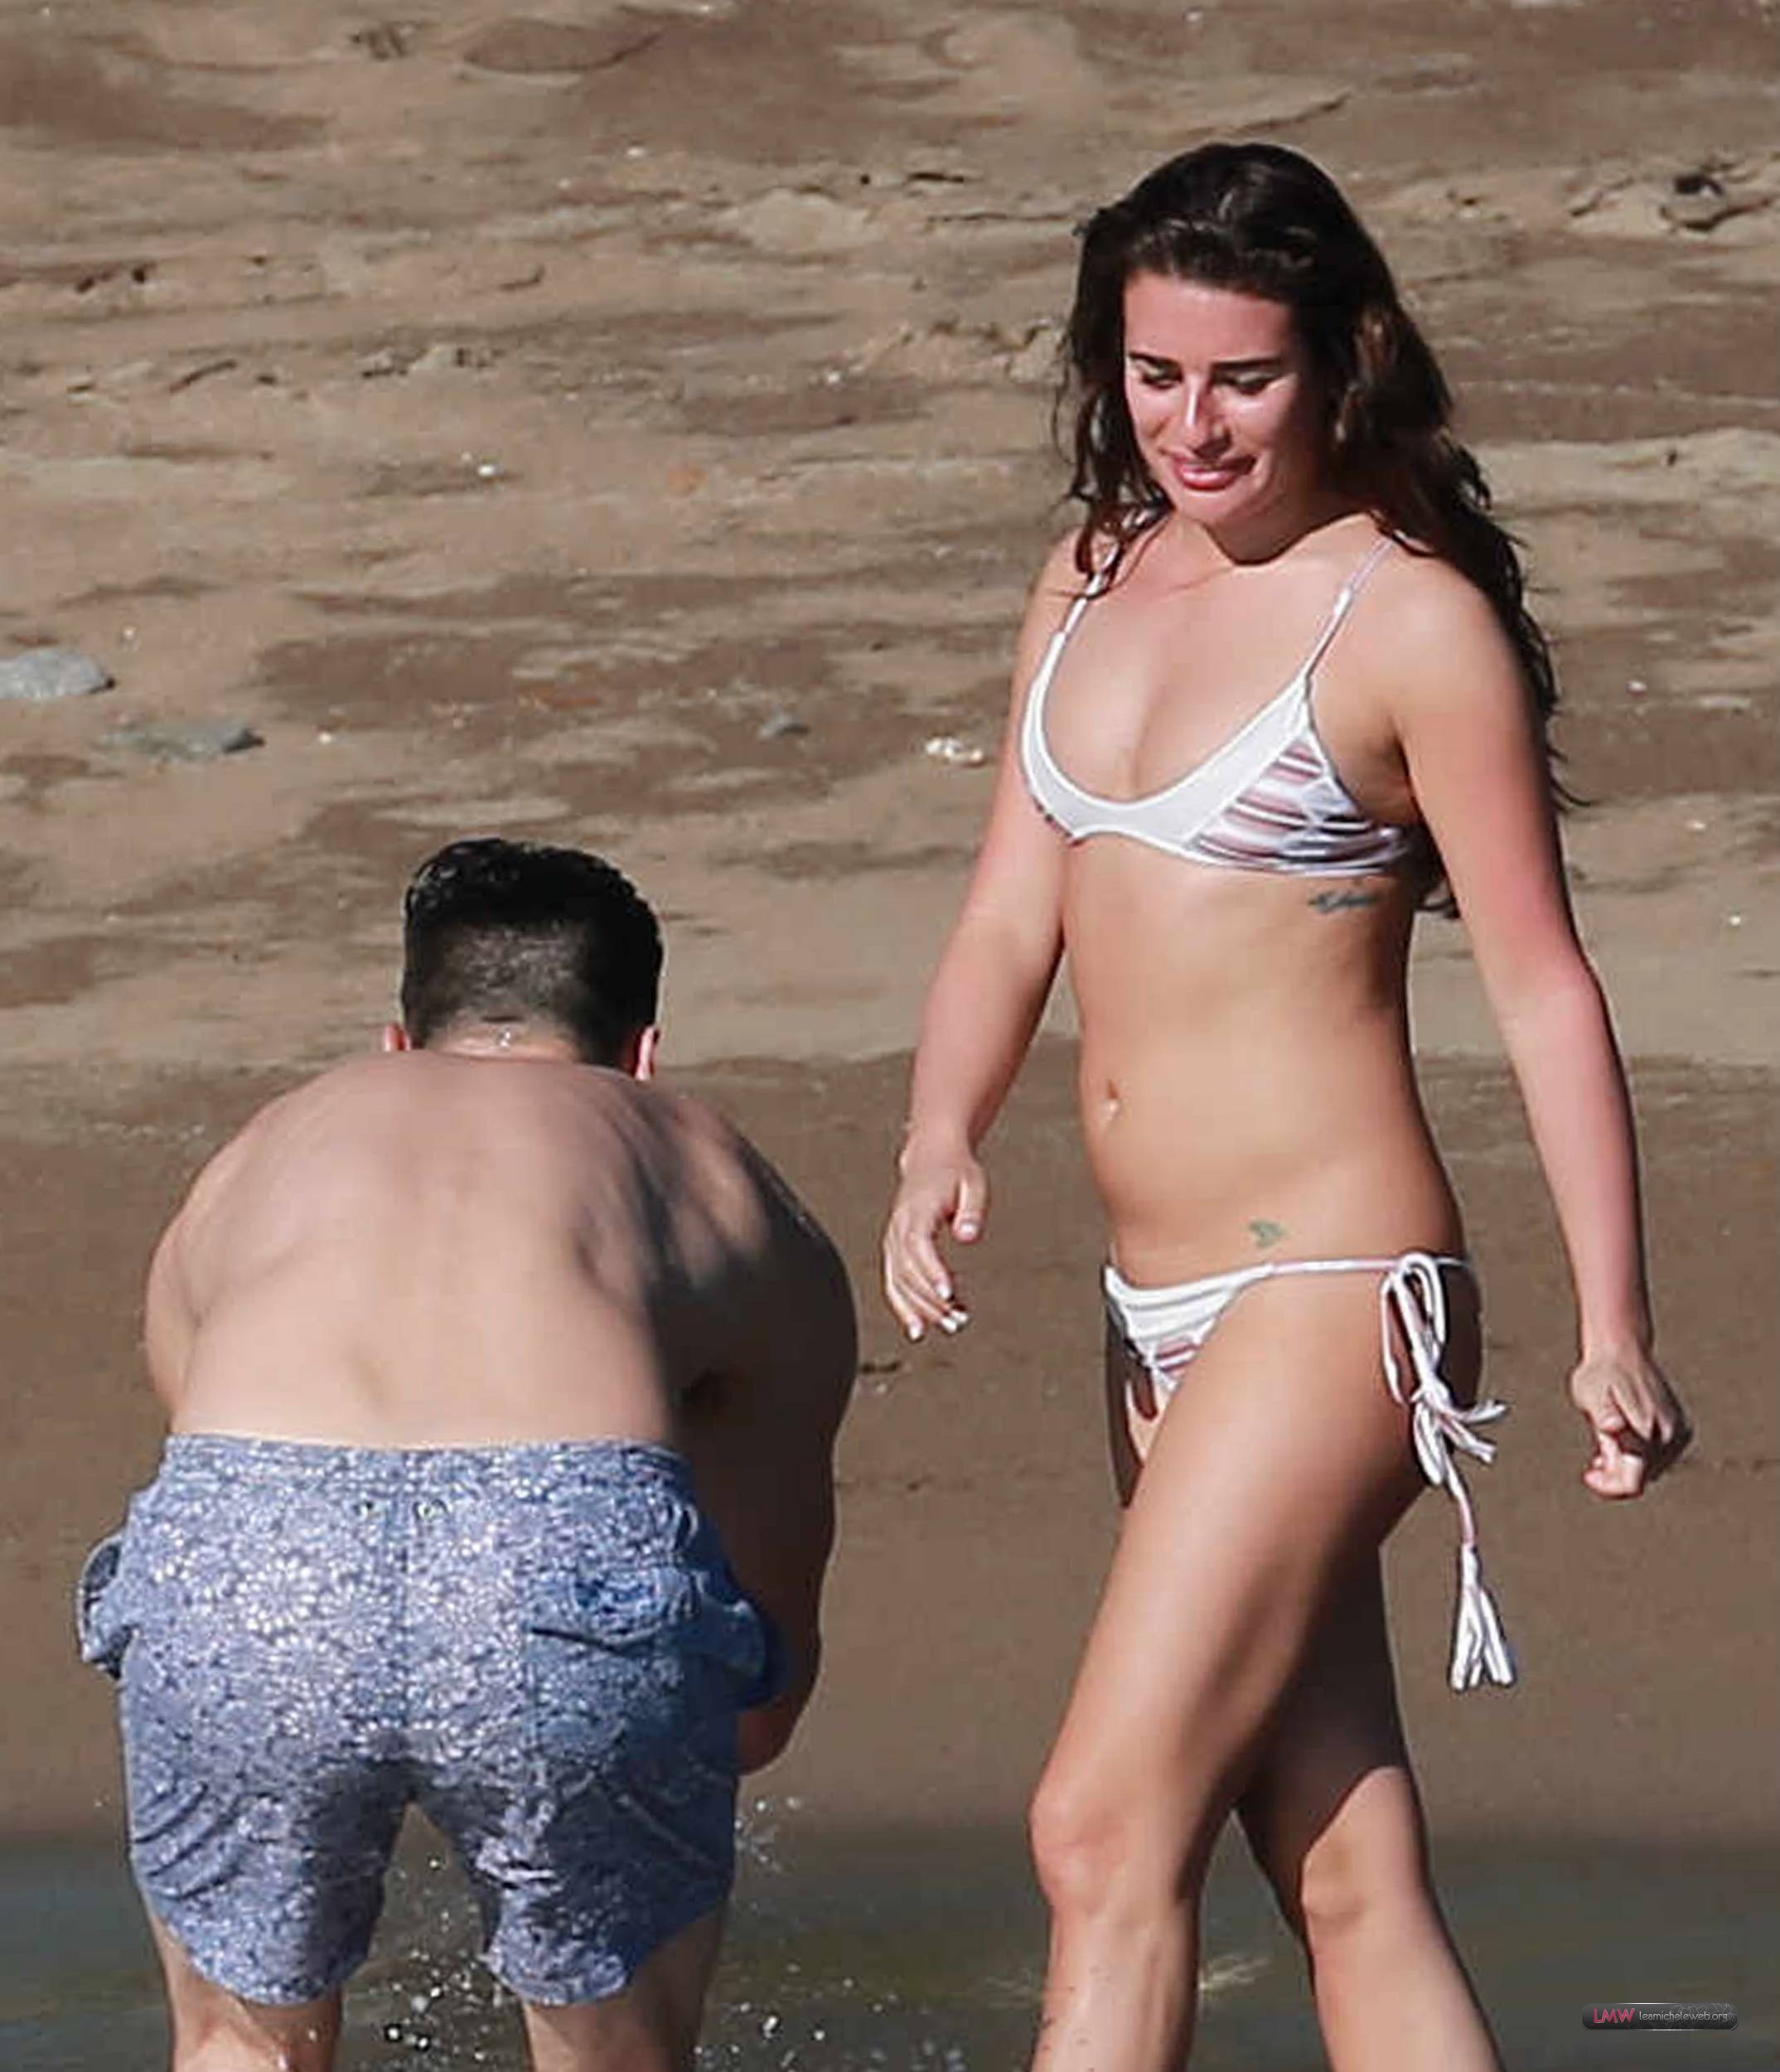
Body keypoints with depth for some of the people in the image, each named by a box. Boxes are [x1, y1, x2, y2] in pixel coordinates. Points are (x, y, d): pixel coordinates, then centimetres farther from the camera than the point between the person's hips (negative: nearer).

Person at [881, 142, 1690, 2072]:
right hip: (1158, 1316, 7)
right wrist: (938, 1149, -10)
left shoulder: (1411, 623, -9)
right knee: (1347, 1879, 7)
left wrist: (1612, 1328, -14)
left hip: (1330, 1299, -7)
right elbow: (1011, 915, 10)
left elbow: (1542, 985, -9)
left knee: (1108, 1826, -11)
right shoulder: (1098, 581, 12)